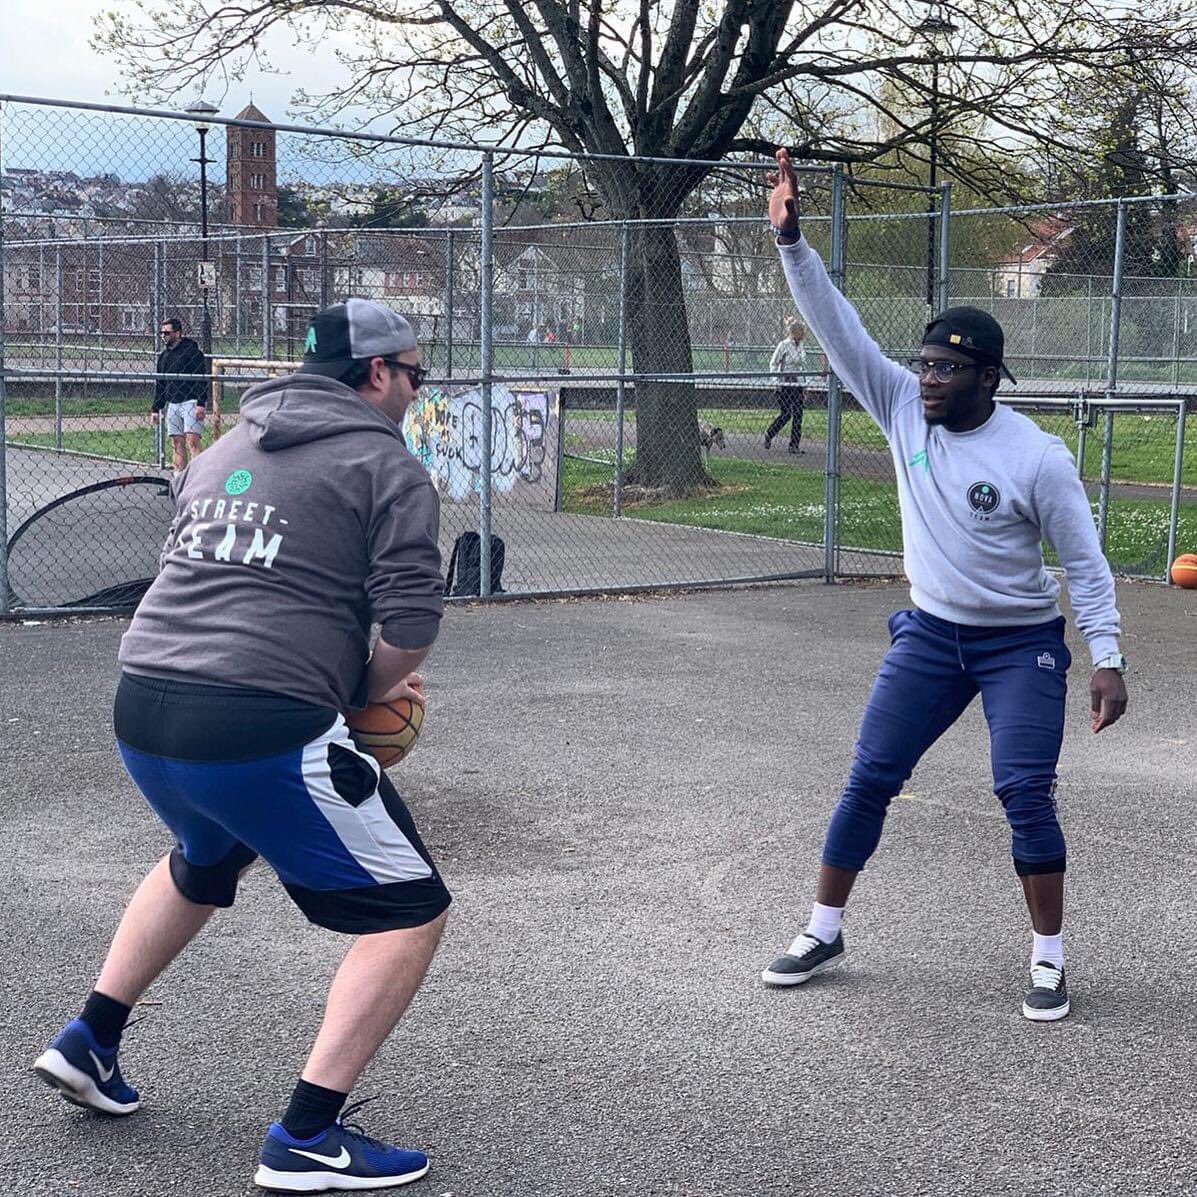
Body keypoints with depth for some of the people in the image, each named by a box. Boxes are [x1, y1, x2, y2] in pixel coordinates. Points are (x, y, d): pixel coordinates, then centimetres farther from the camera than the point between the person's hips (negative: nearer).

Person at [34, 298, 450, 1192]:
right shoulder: (387, 465, -1)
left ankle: (90, 1043, 39)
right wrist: (372, 687, 9)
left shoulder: (222, 451, 21)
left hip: (141, 714, 8)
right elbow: (412, 617, -12)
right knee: (409, 910, 4)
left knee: (204, 864, 38)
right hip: (260, 732, -8)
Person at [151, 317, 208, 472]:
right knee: (177, 444, 5)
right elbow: (159, 385, 21)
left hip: (190, 403, -7)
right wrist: (155, 409, 17)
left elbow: (202, 380, -9)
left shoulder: (192, 351, -5)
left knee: (192, 442, -13)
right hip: (172, 405, 7)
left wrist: (200, 404, -17)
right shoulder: (163, 355, 15)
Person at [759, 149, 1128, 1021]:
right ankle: (824, 933, 16)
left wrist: (1107, 658, -15)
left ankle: (1050, 960, 7)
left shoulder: (1037, 457, -17)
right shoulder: (903, 410, -8)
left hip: (1022, 644, -4)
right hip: (930, 633, 4)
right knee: (869, 781, 3)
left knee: (1026, 793, -9)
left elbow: (1085, 562, -10)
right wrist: (791, 241, -24)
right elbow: (838, 326, -13)